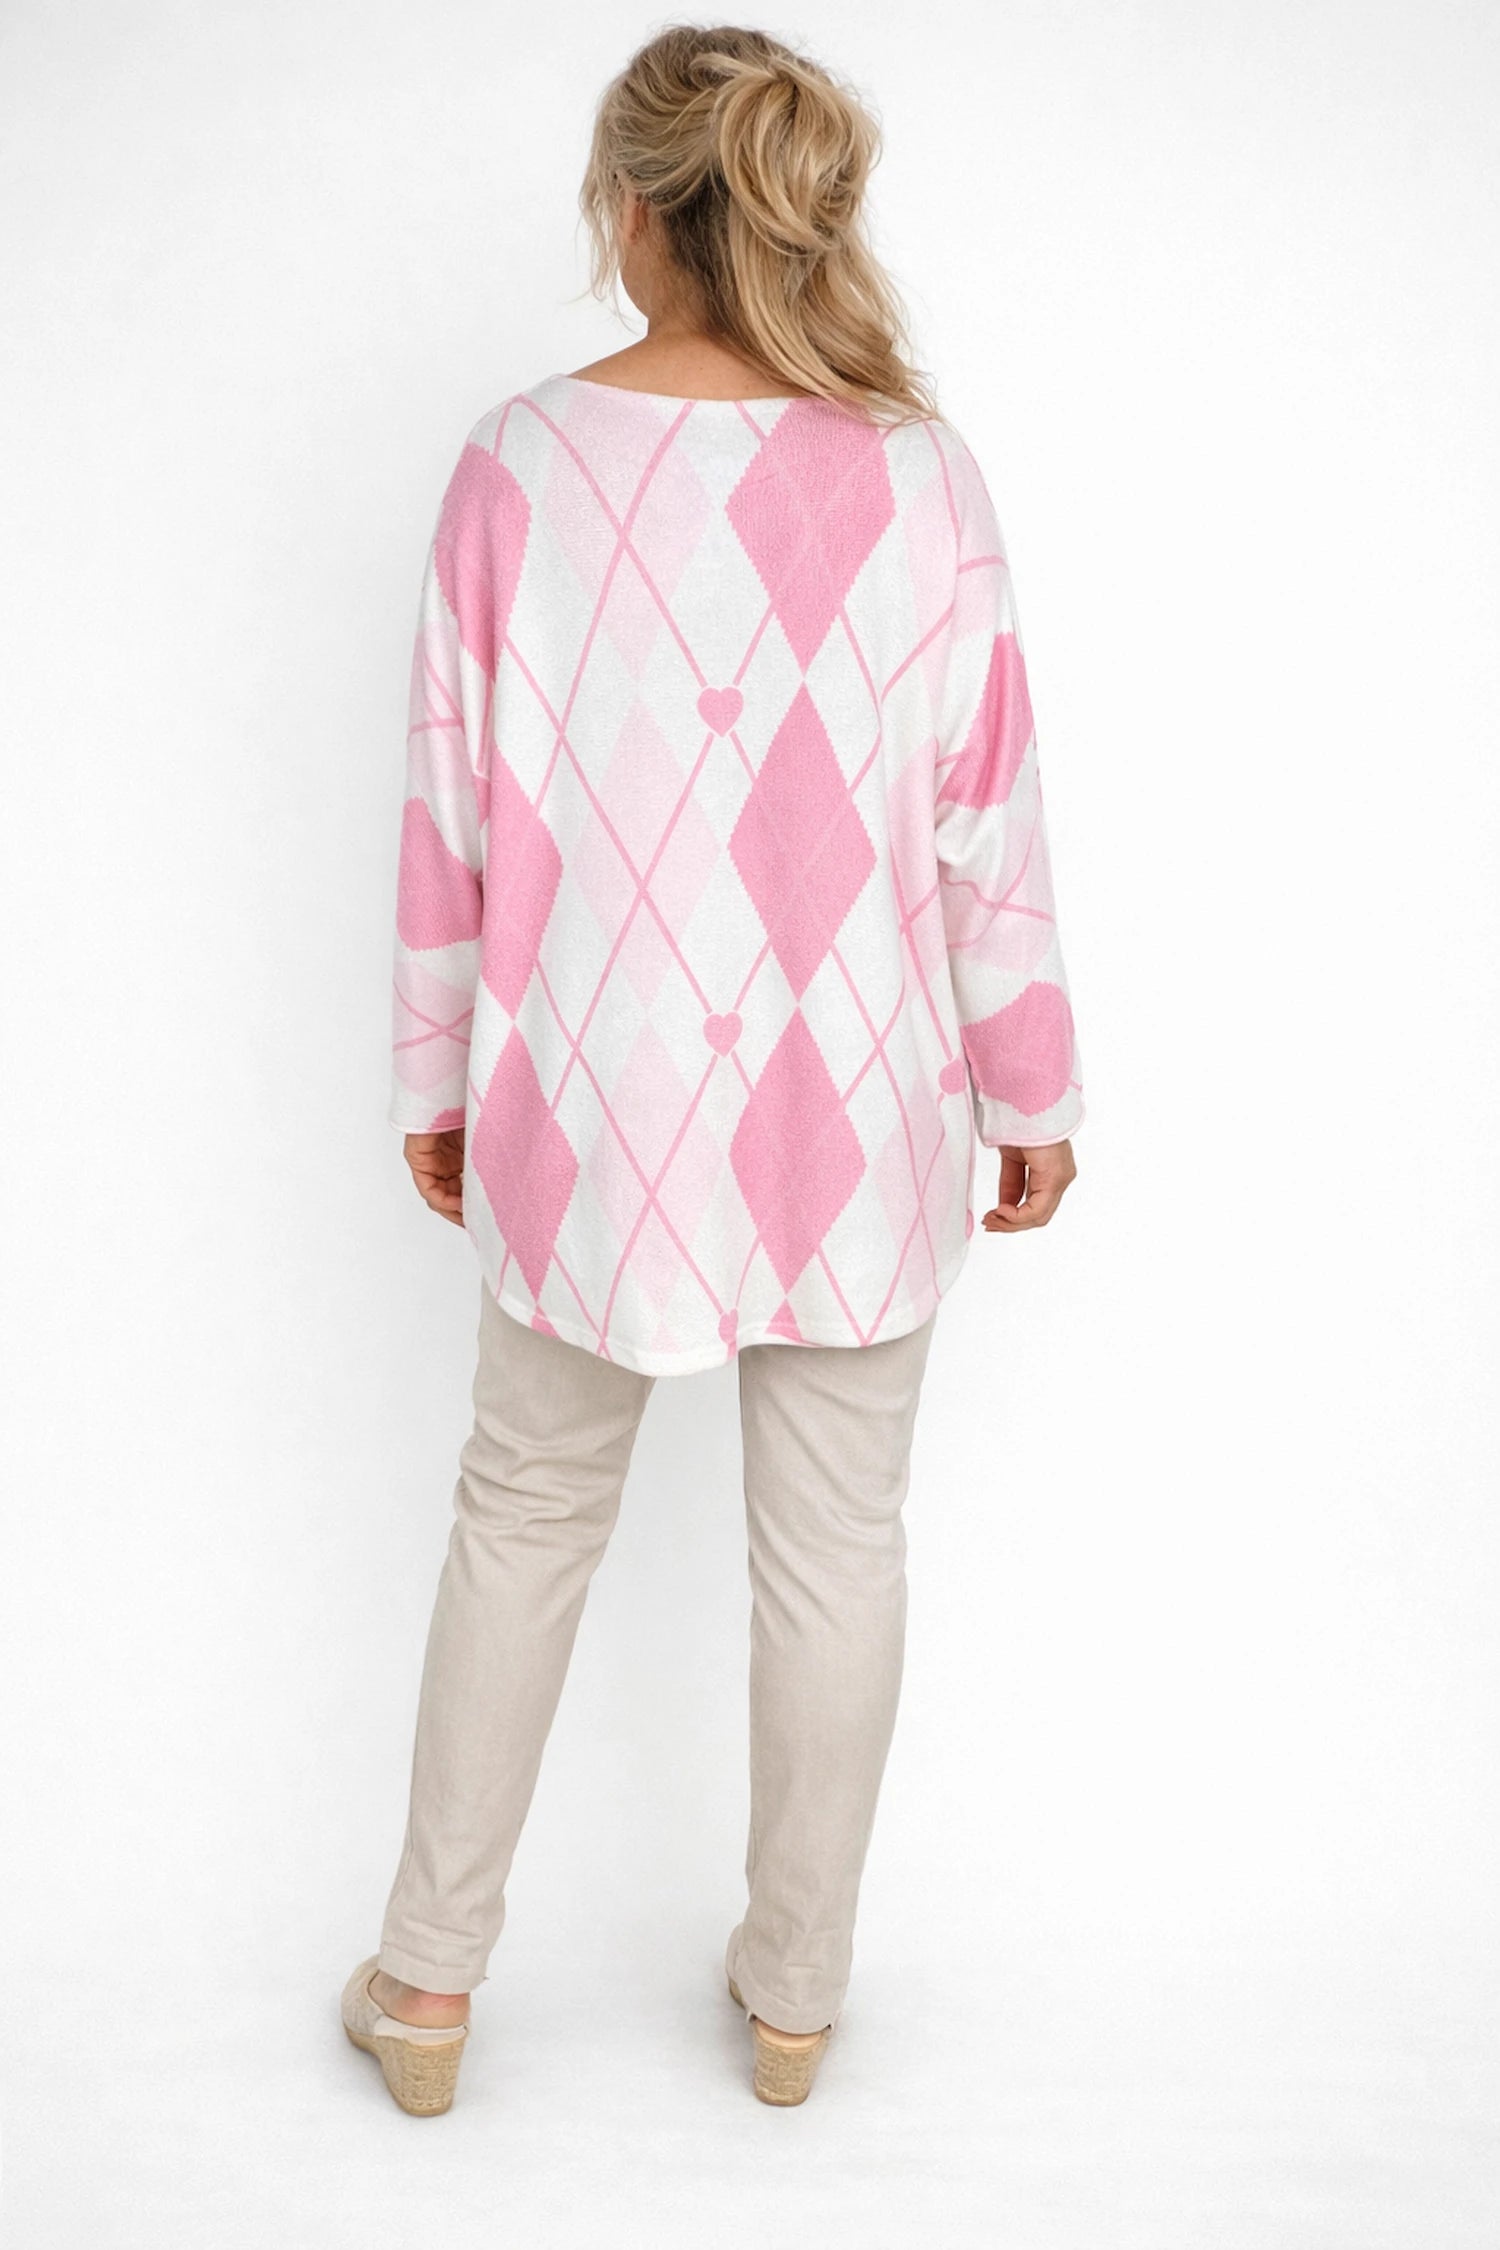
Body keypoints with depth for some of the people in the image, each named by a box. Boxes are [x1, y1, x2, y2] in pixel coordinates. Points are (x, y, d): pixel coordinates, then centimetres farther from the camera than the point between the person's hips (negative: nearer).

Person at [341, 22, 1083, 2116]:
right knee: (835, 1540, 15)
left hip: (592, 1098, 1)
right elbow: (989, 816, -4)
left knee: (524, 1516, 19)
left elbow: (455, 804, -3)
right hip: (850, 1106, 0)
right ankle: (795, 1992, 35)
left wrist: (440, 1080, 9)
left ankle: (429, 1978, 33)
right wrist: (1031, 1088, 8)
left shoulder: (521, 462, -7)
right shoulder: (918, 473, -7)